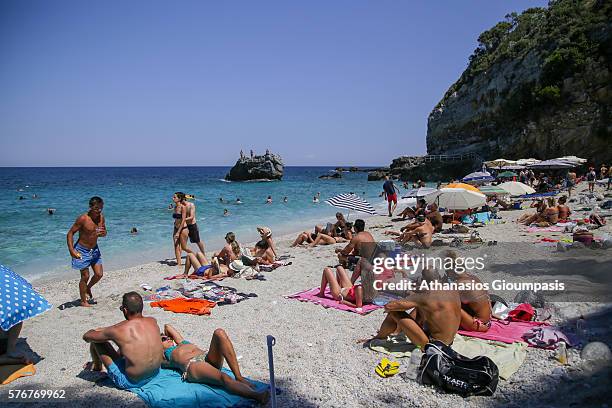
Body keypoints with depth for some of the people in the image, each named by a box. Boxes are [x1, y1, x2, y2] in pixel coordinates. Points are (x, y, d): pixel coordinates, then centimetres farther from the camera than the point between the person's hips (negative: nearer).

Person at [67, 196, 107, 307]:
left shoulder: (101, 218, -3)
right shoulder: (83, 219, -21)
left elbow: (104, 233, 9)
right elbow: (70, 233, -16)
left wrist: (102, 233, -16)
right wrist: (71, 250, -25)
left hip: (94, 249, 6)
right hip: (82, 250, -6)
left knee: (99, 274, 6)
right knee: (85, 276, -1)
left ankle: (88, 288, 36)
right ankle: (83, 301, 15)